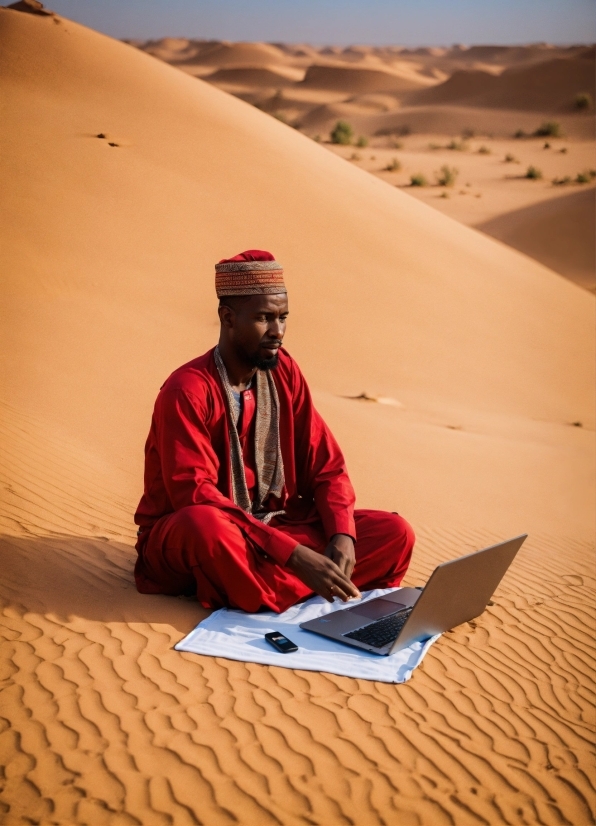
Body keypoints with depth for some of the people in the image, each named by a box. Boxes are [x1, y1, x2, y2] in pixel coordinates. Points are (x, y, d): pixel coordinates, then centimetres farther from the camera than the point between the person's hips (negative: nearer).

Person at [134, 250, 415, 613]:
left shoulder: (284, 372, 1)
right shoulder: (187, 391, -19)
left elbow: (326, 466, 2)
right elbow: (194, 496, -28)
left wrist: (342, 537, -18)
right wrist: (294, 555, -35)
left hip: (275, 528, 6)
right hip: (182, 542, -6)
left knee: (395, 533, -11)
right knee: (204, 523, -42)